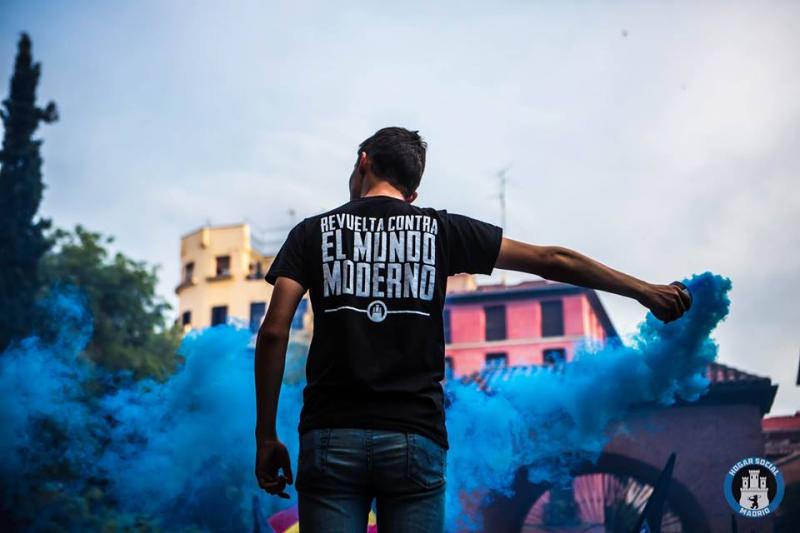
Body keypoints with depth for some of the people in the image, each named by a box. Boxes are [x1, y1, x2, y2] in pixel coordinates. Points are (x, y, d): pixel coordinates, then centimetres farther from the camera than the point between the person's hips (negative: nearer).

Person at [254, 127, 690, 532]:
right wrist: (644, 290, 19)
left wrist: (266, 436, 4)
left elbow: (273, 332, -1)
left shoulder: (314, 232, 8)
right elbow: (551, 261, 11)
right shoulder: (440, 229, 9)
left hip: (331, 437, 0)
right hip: (415, 439, 1)